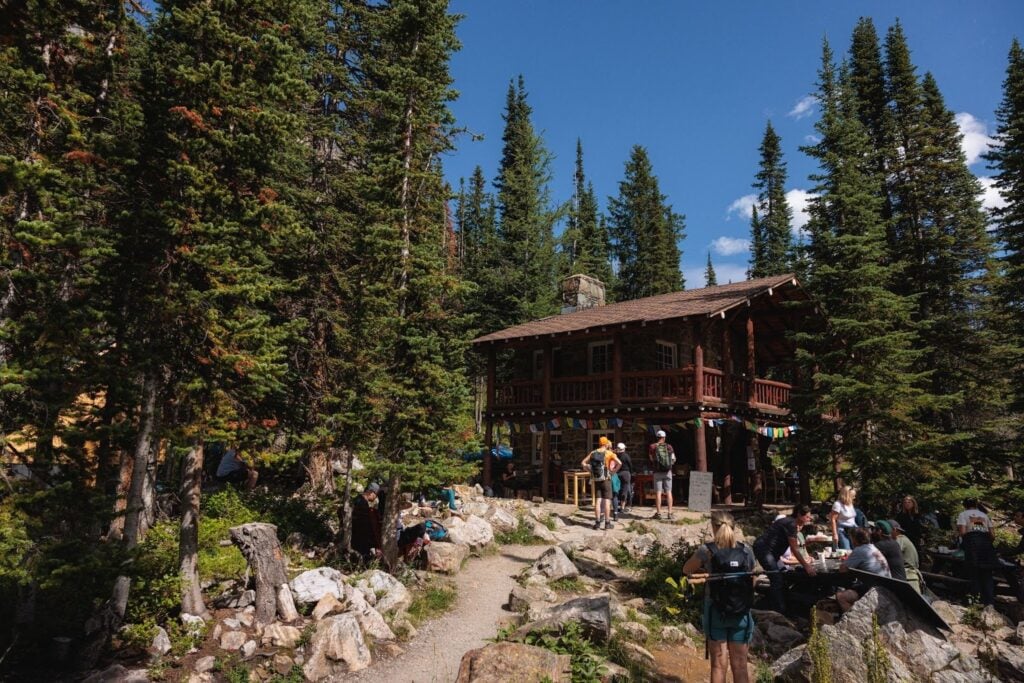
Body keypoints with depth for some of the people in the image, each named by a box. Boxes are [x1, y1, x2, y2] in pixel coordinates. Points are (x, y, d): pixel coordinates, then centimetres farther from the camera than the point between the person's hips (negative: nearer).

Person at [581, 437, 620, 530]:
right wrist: (614, 471, -5)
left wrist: (591, 470, 8)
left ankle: (597, 522, 5)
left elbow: (583, 463, 4)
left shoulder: (593, 453, 5)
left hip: (596, 480, 3)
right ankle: (607, 523, 0)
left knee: (598, 501, 5)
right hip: (606, 480, -3)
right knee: (607, 501, 1)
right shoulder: (609, 453, -6)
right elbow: (619, 463, -17)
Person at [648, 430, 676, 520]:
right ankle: (670, 513, 5)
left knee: (658, 492, 1)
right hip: (668, 472, 1)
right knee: (668, 492, 6)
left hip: (657, 472, -1)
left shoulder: (652, 447, -3)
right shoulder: (669, 446, 1)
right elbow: (674, 459, 2)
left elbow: (651, 459, -1)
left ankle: (658, 513, 0)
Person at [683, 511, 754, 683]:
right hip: (741, 614, 2)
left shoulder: (706, 550, -10)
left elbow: (686, 570, 4)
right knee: (740, 665, 11)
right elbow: (751, 582, 7)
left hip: (716, 612, -2)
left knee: (719, 664, 8)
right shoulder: (746, 551, -3)